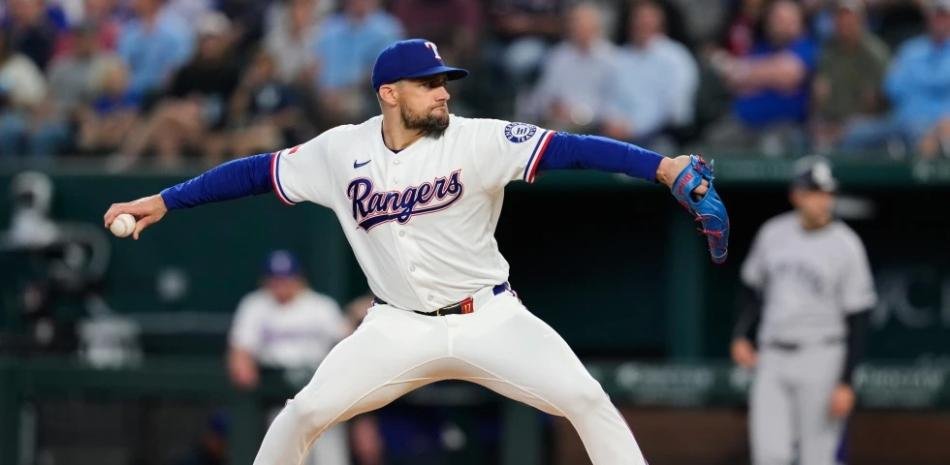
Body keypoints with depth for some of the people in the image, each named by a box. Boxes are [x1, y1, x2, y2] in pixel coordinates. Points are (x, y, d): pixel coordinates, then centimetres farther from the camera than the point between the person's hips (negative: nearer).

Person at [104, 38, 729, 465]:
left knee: (587, 400, -15)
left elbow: (571, 149, -25)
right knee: (307, 412, -8)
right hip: (399, 327, 2)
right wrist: (160, 203, 3)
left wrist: (670, 170, -37)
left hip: (490, 319, -1)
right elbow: (257, 171, 5)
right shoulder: (341, 152, -6)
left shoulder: (476, 141, -15)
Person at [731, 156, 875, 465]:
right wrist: (742, 336, 7)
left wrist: (846, 382, -13)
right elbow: (754, 289, 21)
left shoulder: (846, 245, -9)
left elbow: (858, 319, -9)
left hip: (821, 358, -4)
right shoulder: (773, 233, 6)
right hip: (772, 359, 5)